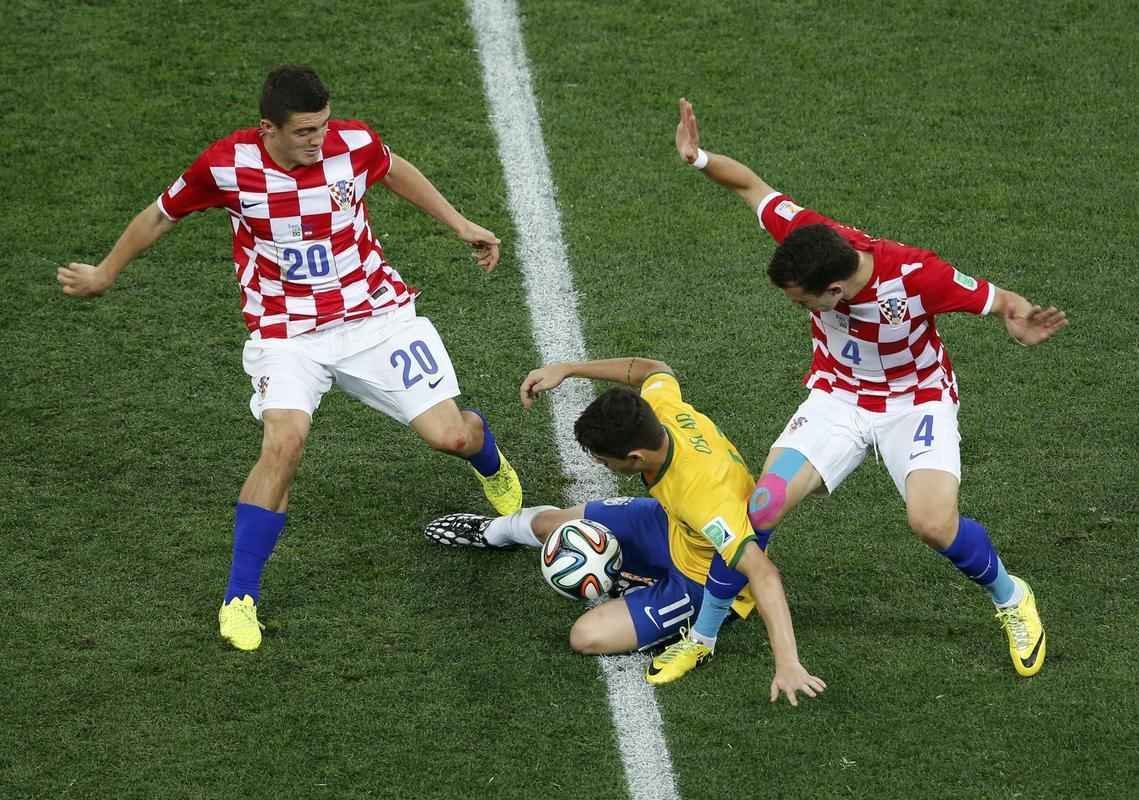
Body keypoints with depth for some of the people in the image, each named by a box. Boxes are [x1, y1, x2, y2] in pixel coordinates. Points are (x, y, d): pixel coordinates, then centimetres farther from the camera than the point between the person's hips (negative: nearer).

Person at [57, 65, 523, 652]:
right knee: (283, 443, -28)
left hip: (375, 314, 2)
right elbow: (161, 215, 2)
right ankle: (240, 599, -13)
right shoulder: (227, 165, -17)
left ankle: (490, 463, 37)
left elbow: (394, 171, 14)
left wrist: (459, 224, 16)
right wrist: (104, 274, 15)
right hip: (287, 333, -2)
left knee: (451, 436, -6)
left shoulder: (353, 143, -13)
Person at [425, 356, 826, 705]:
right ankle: (493, 530, 56)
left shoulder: (704, 497, -46)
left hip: (706, 584, -7)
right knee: (549, 525, 17)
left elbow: (763, 572, -48)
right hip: (670, 524, 7)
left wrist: (787, 664, -54)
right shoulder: (665, 410, -26)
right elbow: (652, 369, -1)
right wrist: (567, 369, -3)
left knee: (587, 636, -20)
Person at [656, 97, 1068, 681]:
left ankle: (1011, 598, 11)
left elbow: (996, 300, -20)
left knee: (934, 524, -23)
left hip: (917, 401, -3)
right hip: (837, 397, 3)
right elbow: (751, 186, -10)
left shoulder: (918, 276, -33)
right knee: (763, 503, -16)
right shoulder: (809, 238, -25)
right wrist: (701, 159, -29)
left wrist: (1019, 321, -44)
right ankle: (703, 634, 4)